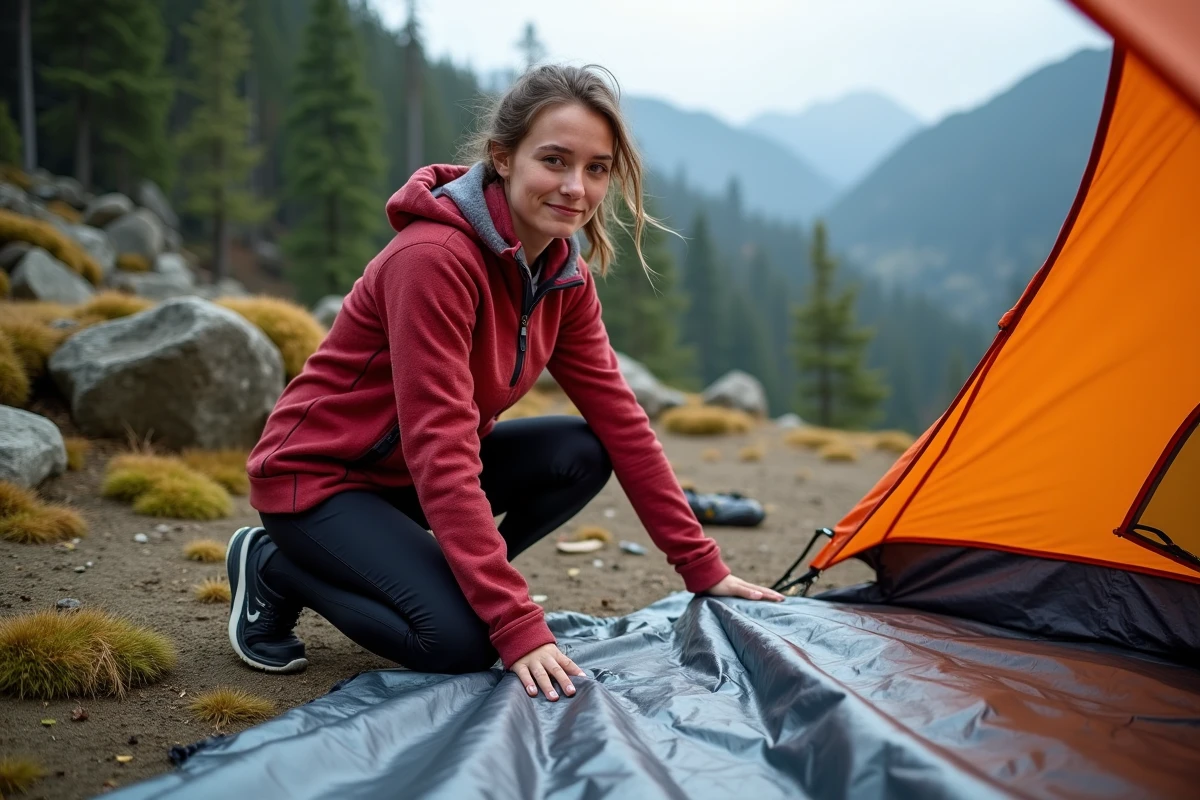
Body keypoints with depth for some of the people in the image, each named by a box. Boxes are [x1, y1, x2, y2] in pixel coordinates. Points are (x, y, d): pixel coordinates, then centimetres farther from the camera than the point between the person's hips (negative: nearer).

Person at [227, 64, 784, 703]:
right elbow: (442, 455, -33)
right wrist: (519, 628, -36)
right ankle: (273, 567, 0)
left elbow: (617, 417, -2)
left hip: (412, 471, 7)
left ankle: (452, 577, 6)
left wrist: (704, 570, -5)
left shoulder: (562, 274, -3)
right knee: (460, 639, -24)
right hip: (316, 475, -7)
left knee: (582, 453, -12)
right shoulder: (436, 256, -29)